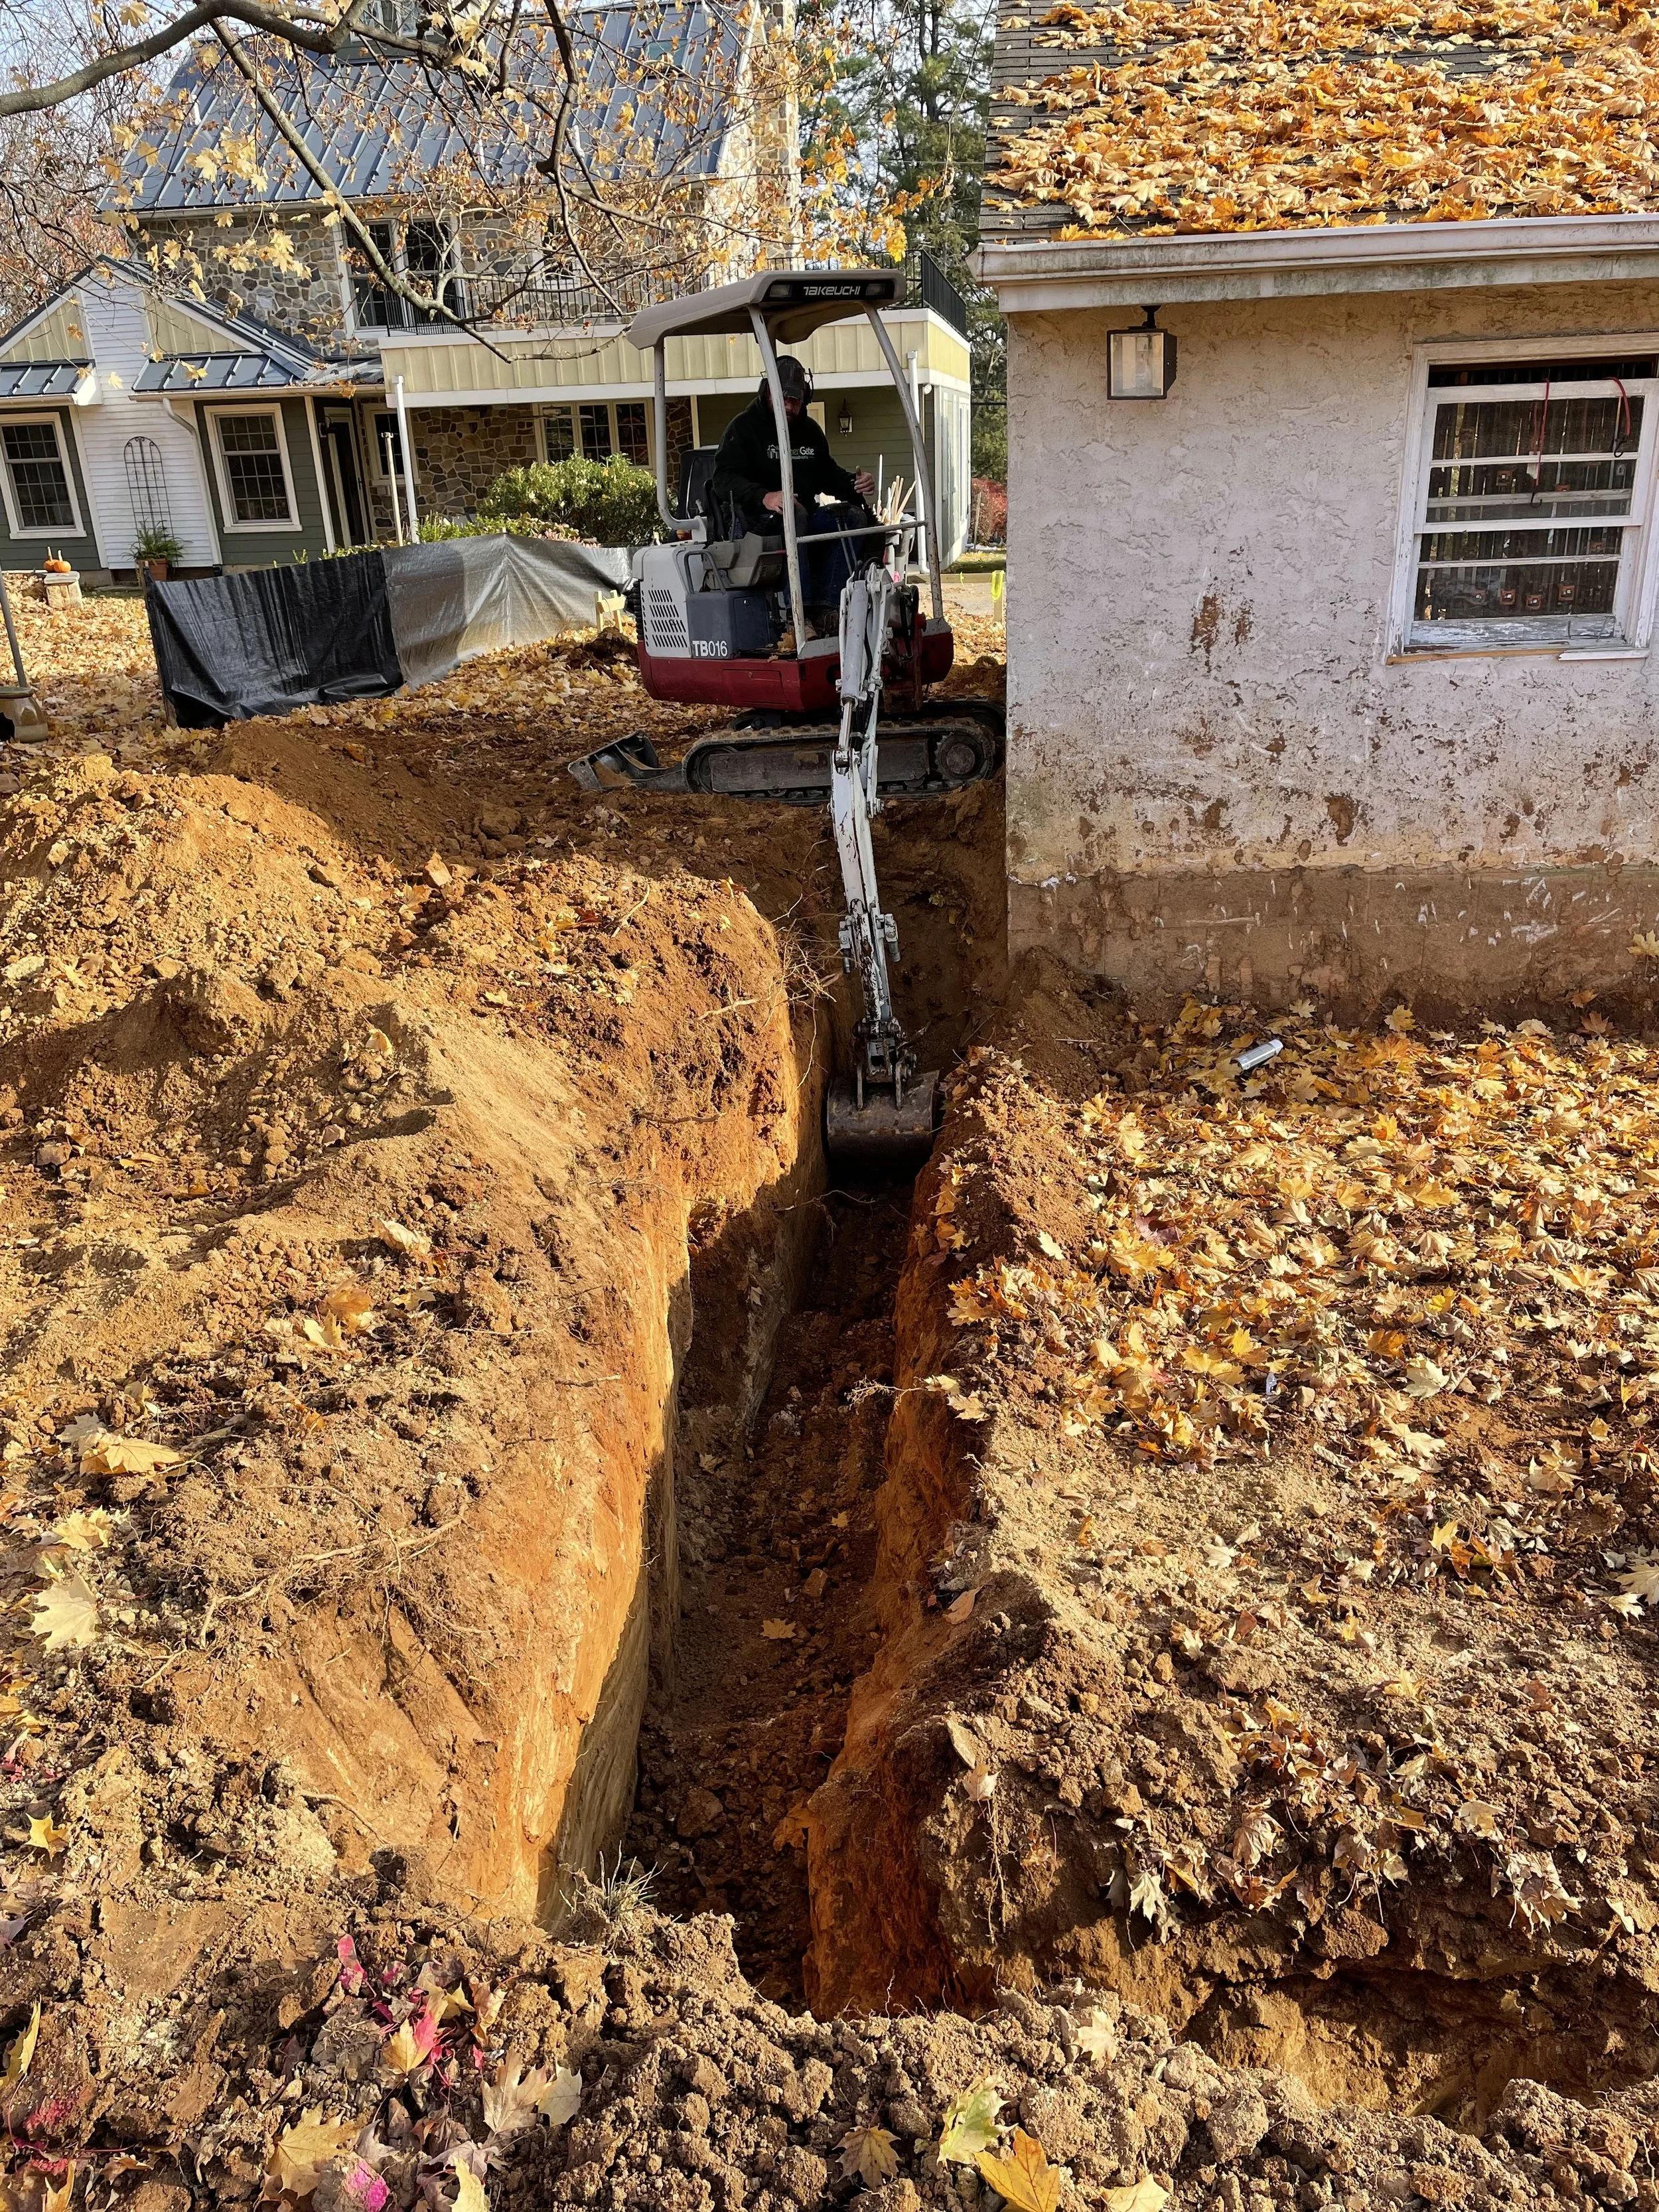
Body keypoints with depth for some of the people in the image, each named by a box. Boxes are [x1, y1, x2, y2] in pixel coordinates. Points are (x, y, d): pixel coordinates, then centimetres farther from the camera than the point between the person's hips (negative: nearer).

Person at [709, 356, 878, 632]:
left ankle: (824, 609, -27)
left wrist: (856, 483, 1)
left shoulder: (810, 430, 19)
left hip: (805, 519, 7)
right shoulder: (744, 427, -2)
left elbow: (828, 474, 26)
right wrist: (763, 497, -35)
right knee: (794, 514, -37)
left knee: (854, 516, -16)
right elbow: (723, 478, -15)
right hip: (753, 522, -7)